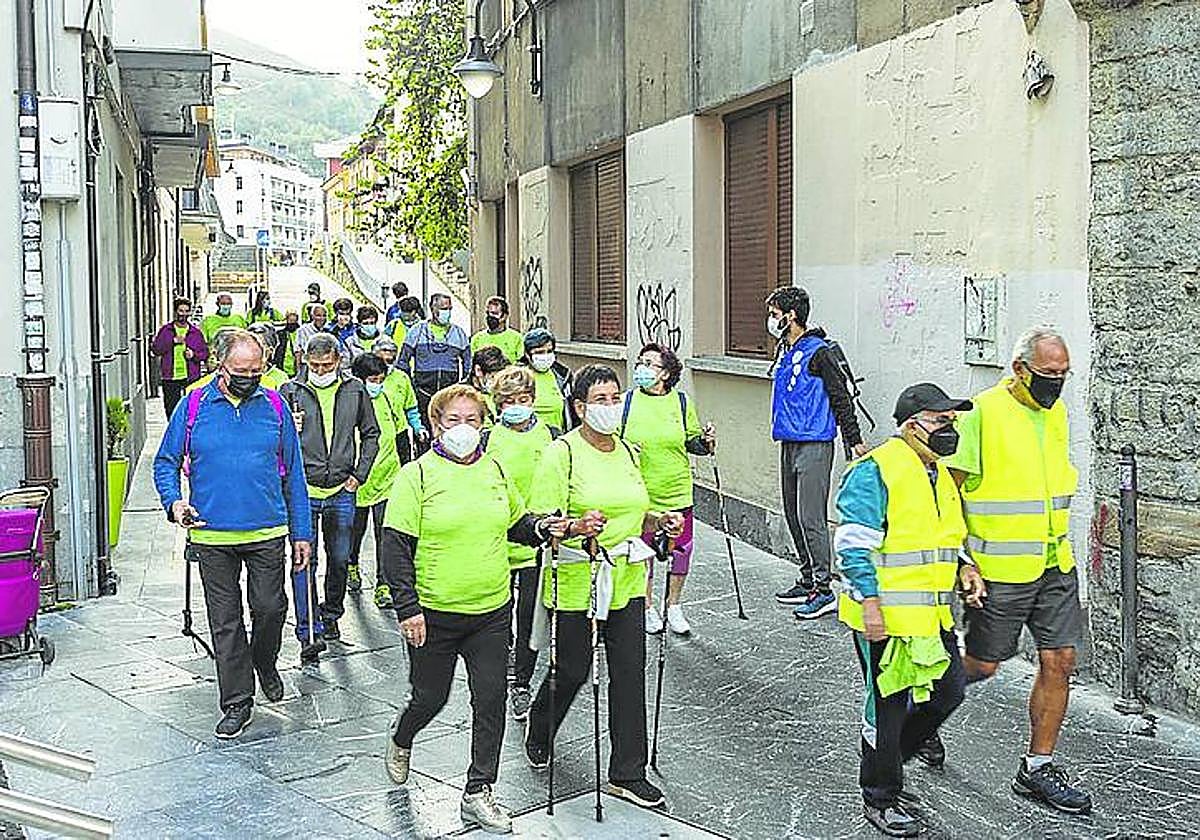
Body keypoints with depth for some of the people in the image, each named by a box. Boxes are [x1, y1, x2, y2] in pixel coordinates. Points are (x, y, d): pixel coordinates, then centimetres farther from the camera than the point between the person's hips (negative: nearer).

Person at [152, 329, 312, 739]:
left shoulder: (274, 407, 4)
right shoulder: (194, 407, 1)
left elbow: (293, 475, 8)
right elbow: (165, 462, 7)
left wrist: (302, 532, 6)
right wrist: (173, 501, -13)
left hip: (267, 533, 0)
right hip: (212, 535, 0)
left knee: (270, 608, 1)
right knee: (224, 621, 5)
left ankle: (264, 665, 33)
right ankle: (237, 701, 17)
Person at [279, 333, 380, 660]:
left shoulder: (355, 390, 4)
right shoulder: (291, 392, -2)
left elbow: (371, 434, 14)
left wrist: (359, 474, 6)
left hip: (341, 491, 2)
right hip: (303, 490, -2)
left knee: (340, 558, 12)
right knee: (305, 560, -4)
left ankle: (331, 614, 34)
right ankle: (308, 632, 0)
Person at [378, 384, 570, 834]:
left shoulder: (494, 471, 7)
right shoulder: (417, 475, -8)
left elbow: (515, 523, 21)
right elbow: (395, 546, -10)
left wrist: (542, 527, -1)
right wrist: (407, 607, -16)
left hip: (491, 611, 4)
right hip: (433, 614, -4)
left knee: (491, 700, 3)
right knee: (431, 697, 11)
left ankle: (478, 793, 16)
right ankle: (400, 739, 45)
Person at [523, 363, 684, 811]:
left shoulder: (627, 451, 10)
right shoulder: (563, 451, -10)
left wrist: (661, 520, 1)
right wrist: (578, 527, -33)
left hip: (626, 579, 5)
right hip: (576, 580, -5)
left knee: (630, 672, 4)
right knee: (573, 670, 8)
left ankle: (627, 773, 14)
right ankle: (538, 731, 40)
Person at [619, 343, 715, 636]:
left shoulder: (681, 402, 3)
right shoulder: (628, 400, 1)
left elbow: (692, 442, 11)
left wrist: (706, 442, -9)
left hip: (677, 491, 1)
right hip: (638, 493, -1)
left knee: (682, 549, 3)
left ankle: (673, 606, 24)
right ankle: (648, 608, 26)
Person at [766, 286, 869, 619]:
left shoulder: (818, 352, -12)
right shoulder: (785, 351, 15)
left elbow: (841, 397, -12)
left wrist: (854, 440, -13)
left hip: (814, 445, -9)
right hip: (789, 444, 9)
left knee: (810, 519, -11)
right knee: (793, 516, 13)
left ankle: (824, 590, -7)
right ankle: (808, 580, 23)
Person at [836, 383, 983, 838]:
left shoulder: (941, 473, 14)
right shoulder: (874, 471, -15)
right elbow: (854, 544, -18)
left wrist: (963, 567, 7)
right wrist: (870, 603, -22)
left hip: (932, 614, 9)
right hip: (885, 616, -9)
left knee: (949, 689, 13)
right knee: (887, 705, 2)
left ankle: (884, 759, 34)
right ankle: (880, 800, 19)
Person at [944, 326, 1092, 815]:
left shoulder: (1056, 412, 10)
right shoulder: (982, 413, -15)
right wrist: (961, 556, -16)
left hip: (1055, 564, 7)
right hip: (999, 570, -7)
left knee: (1059, 663, 5)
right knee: (982, 665, 3)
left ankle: (1037, 769, 18)